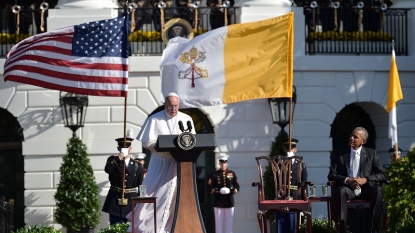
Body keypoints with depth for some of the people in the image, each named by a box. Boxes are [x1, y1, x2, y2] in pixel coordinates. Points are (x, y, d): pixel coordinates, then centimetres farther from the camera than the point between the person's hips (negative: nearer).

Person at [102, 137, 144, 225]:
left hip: (131, 201, 1)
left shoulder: (137, 165, 5)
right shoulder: (112, 160, 6)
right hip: (115, 201, -1)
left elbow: (141, 185, 5)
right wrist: (119, 158, -19)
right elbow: (108, 170, -18)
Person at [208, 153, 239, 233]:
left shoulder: (232, 173, 7)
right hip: (218, 202, -2)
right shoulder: (215, 174, 1)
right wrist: (216, 190, -23)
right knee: (219, 222, 1)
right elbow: (210, 187, -4)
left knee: (229, 221, 5)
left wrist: (235, 190, -16)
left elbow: (236, 185, 6)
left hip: (229, 201, 2)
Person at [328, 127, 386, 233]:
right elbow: (331, 175, 4)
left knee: (378, 190, -32)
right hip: (348, 189, 0)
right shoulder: (340, 154, 9)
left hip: (365, 189, 0)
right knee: (341, 191, -35)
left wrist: (366, 179, -16)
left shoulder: (371, 154, 9)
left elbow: (382, 175, 2)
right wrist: (346, 180, -16)